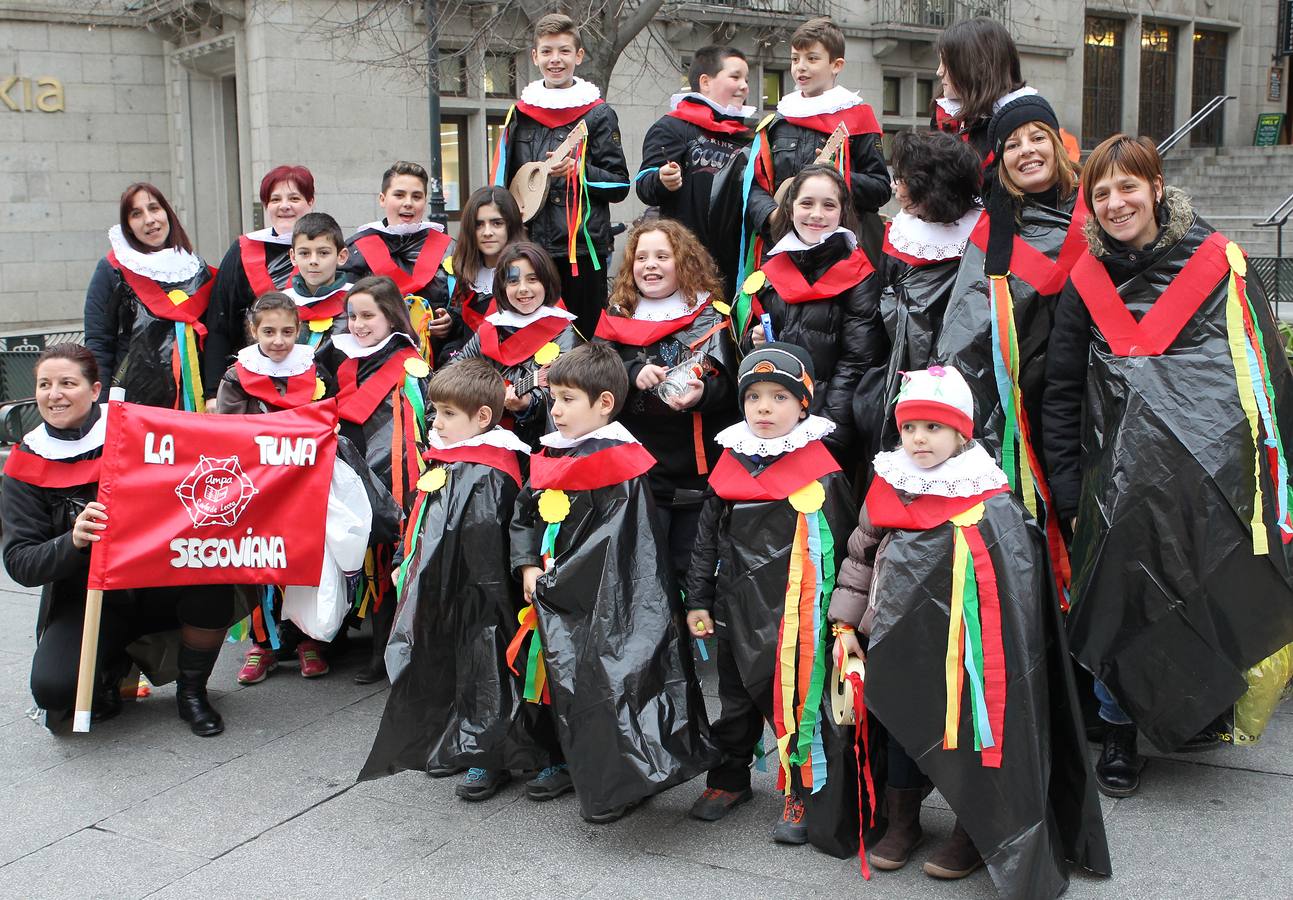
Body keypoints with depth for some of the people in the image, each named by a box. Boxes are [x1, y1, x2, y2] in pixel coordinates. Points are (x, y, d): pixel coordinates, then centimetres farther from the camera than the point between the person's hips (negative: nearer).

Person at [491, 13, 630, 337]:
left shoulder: (598, 114, 3)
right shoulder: (519, 114, 12)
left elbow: (620, 185, 1)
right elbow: (502, 183, 20)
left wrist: (578, 170, -14)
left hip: (583, 250, -3)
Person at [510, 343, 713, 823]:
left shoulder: (619, 463, -16)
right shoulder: (551, 456, 8)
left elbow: (612, 538, -21)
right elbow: (524, 515, 14)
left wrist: (557, 581, -16)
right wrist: (528, 566, -2)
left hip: (605, 604, -8)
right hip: (554, 603, 8)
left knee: (603, 683, -3)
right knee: (562, 678, 18)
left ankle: (618, 783, 11)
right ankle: (570, 763, 36)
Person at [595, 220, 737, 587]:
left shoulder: (709, 316, 3)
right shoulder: (617, 319, 10)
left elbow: (727, 384, -7)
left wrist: (701, 392, -28)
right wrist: (633, 374, -18)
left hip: (697, 471, -1)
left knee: (691, 569, 8)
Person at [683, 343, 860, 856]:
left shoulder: (820, 472, -10)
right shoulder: (730, 464, 5)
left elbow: (838, 545, -7)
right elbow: (707, 538, 11)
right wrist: (698, 600, 8)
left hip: (793, 613, -5)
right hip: (735, 608, 5)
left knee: (797, 698, 2)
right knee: (736, 695, 18)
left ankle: (804, 794, 18)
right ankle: (729, 778, 36)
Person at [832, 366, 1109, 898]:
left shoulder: (993, 505, -12)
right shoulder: (887, 493, 2)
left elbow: (1014, 589, -9)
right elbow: (861, 558, 11)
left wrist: (995, 645, -11)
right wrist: (845, 625, 7)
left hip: (965, 652, -4)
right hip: (900, 647, 5)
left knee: (968, 728, 5)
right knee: (901, 724, 16)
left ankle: (977, 831, 25)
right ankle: (903, 821, 34)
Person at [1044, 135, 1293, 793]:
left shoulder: (1216, 262, 1)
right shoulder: (1087, 280, 7)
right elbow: (1061, 390, 11)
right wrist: (1068, 486, 6)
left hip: (1215, 470, -1)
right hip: (1122, 475, 2)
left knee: (1215, 593, 3)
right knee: (1120, 597, 3)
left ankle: (1203, 710, 29)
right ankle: (1120, 733, 22)